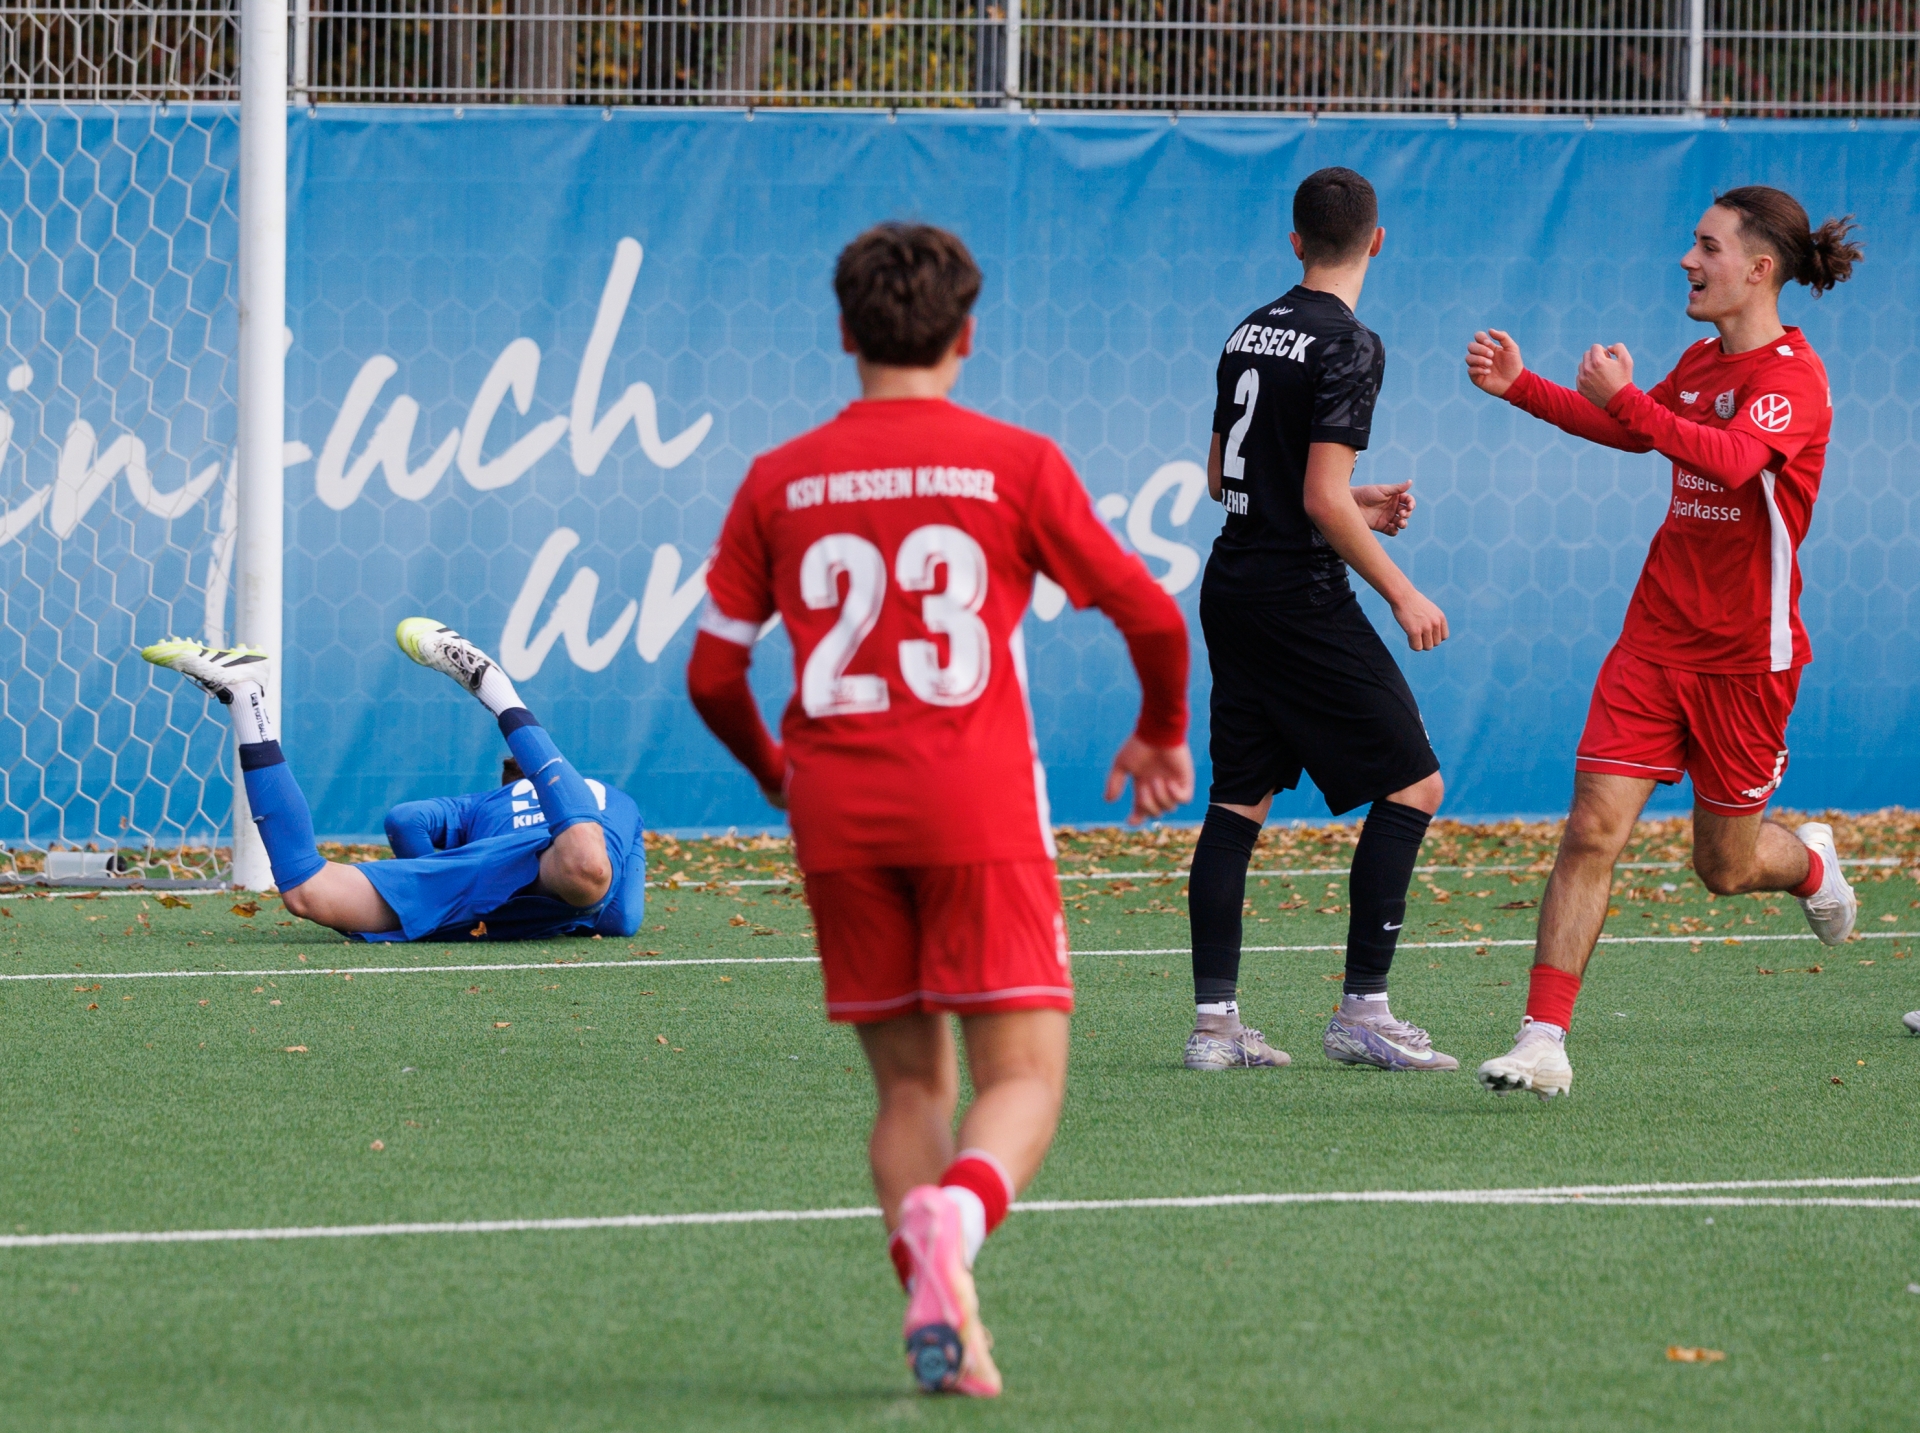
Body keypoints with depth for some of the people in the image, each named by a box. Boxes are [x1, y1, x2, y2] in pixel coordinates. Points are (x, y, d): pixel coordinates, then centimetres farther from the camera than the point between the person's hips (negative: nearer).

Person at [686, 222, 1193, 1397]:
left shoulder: (779, 482, 7)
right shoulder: (1014, 464, 0)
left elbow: (713, 674, 9)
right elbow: (1150, 614, 1)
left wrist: (771, 770, 29)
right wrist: (1164, 734, 20)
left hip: (839, 816, 3)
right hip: (979, 812, -3)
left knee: (911, 1084, 13)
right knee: (1024, 1078, -2)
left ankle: (938, 1314, -3)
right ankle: (950, 1213, -33)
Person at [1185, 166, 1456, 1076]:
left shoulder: (1253, 332, 11)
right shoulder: (1348, 346, -13)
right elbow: (1322, 501, -19)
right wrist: (1402, 594, -11)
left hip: (1231, 590, 8)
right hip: (1300, 596, -8)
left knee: (1238, 800, 10)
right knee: (1412, 785, -1)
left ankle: (1214, 1019, 5)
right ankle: (1361, 1011, -5)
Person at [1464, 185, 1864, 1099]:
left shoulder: (1791, 374, -15)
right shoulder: (1702, 363, 10)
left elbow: (1732, 459, -35)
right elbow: (1634, 433, 30)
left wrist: (1626, 398, -40)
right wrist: (1520, 387, 22)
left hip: (1745, 653, -6)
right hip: (1657, 637, 6)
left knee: (1726, 868, 9)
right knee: (1593, 826, -9)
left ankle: (1811, 864, 45)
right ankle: (1543, 1044, -12)